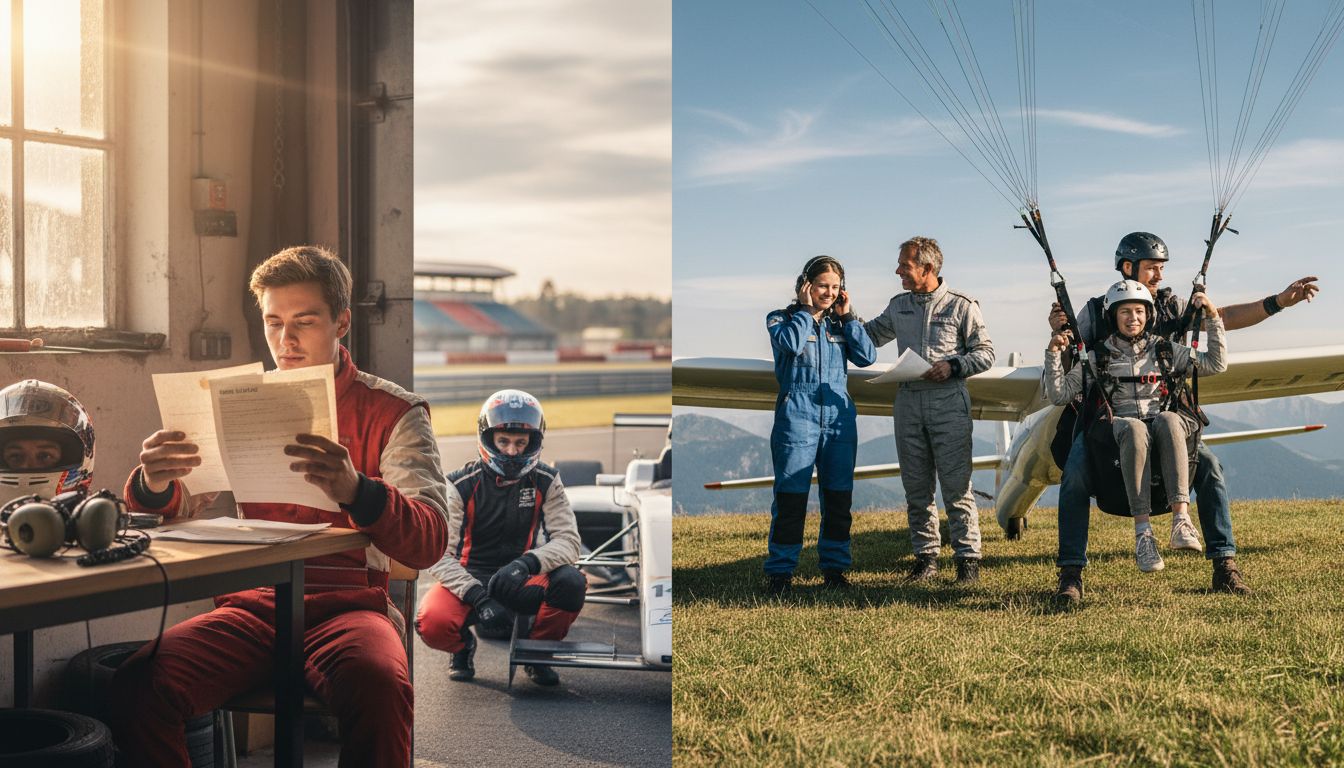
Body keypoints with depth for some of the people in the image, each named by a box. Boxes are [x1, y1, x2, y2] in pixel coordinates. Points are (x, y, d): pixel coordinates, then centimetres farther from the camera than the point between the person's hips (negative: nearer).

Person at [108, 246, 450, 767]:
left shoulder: (393, 413, 3)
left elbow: (429, 542, -11)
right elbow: (175, 509, 10)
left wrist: (356, 491, -32)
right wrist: (153, 484, -16)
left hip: (347, 603, -3)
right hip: (252, 606, 3)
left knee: (380, 686, -37)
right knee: (137, 684, -26)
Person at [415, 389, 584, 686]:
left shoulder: (545, 482, -4)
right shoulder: (460, 486, -11)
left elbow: (568, 540, -12)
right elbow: (438, 554, -15)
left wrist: (528, 563, -33)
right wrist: (478, 599, -29)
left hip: (520, 581, 2)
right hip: (468, 580, -2)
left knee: (571, 582, -30)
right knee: (433, 623, -33)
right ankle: (464, 645, 7)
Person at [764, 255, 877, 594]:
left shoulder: (840, 322, 15)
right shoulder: (782, 318, 4)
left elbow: (867, 356, 1)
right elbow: (791, 342, -19)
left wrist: (847, 317, 1)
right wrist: (807, 310, -7)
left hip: (839, 414, 4)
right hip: (797, 414, -4)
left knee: (839, 496, 6)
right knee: (791, 495, -6)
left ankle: (834, 567, 16)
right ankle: (780, 571, 1)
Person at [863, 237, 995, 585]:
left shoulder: (961, 305, 0)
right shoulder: (898, 306, 14)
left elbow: (986, 352, 1)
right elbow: (869, 335, 27)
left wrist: (952, 366, -14)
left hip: (949, 402, -5)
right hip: (908, 402, 5)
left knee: (956, 485, -6)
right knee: (916, 487, 7)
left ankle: (968, 558, -1)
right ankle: (926, 557, 14)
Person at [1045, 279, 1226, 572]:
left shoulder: (1166, 350, 20)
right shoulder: (1098, 358, 16)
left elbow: (1217, 364, 20)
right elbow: (1059, 395, 13)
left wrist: (1213, 318, 12)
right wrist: (1054, 354, 1)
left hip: (1167, 428, 1)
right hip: (1122, 427, -1)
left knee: (1168, 420, -37)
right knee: (1133, 428, -39)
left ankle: (1181, 516, -47)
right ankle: (1143, 533, -45)